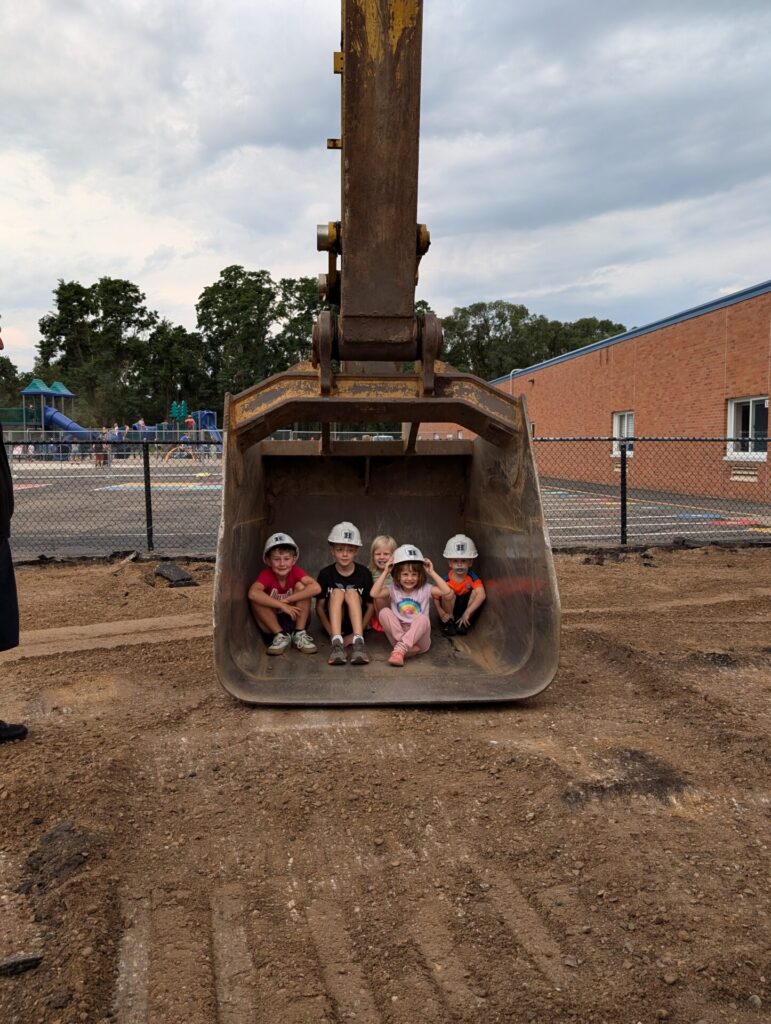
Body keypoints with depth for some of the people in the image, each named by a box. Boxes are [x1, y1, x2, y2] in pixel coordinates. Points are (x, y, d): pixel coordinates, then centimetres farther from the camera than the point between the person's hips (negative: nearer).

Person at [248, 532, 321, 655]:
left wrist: (287, 599, -32)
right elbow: (253, 593, -38)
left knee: (301, 586, -22)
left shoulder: (296, 571, -15)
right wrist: (282, 605, -38)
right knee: (256, 600, -26)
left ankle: (300, 634, -14)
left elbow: (316, 588, -34)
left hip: (296, 620, 0)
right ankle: (280, 636, -15)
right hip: (273, 623, 0)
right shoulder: (266, 574, -17)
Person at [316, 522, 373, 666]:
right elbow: (319, 607, -4)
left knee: (352, 592, -25)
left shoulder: (364, 573, -5)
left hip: (356, 623, 0)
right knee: (337, 592, -25)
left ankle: (358, 641, -41)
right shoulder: (326, 574, -5)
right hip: (334, 622, 0)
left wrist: (357, 634, -14)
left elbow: (370, 606, -4)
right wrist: (332, 633, -17)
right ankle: (337, 642, -42)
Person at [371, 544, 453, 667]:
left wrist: (432, 573, -8)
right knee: (384, 612, -22)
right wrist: (385, 572, -7)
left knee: (423, 618, -33)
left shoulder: (425, 589, 4)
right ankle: (405, 645, -29)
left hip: (419, 638, -1)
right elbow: (374, 594, -13)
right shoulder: (394, 589, 6)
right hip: (398, 636, 1)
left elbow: (448, 593, -12)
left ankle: (400, 649, -42)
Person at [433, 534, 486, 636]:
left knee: (476, 592, -27)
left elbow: (481, 595, -34)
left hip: (466, 605, 1)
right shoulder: (447, 580, -18)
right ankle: (448, 623, -12)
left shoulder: (473, 578, -19)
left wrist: (467, 613, -40)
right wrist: (442, 614, -29)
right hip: (450, 608, -1)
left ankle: (465, 624, -10)